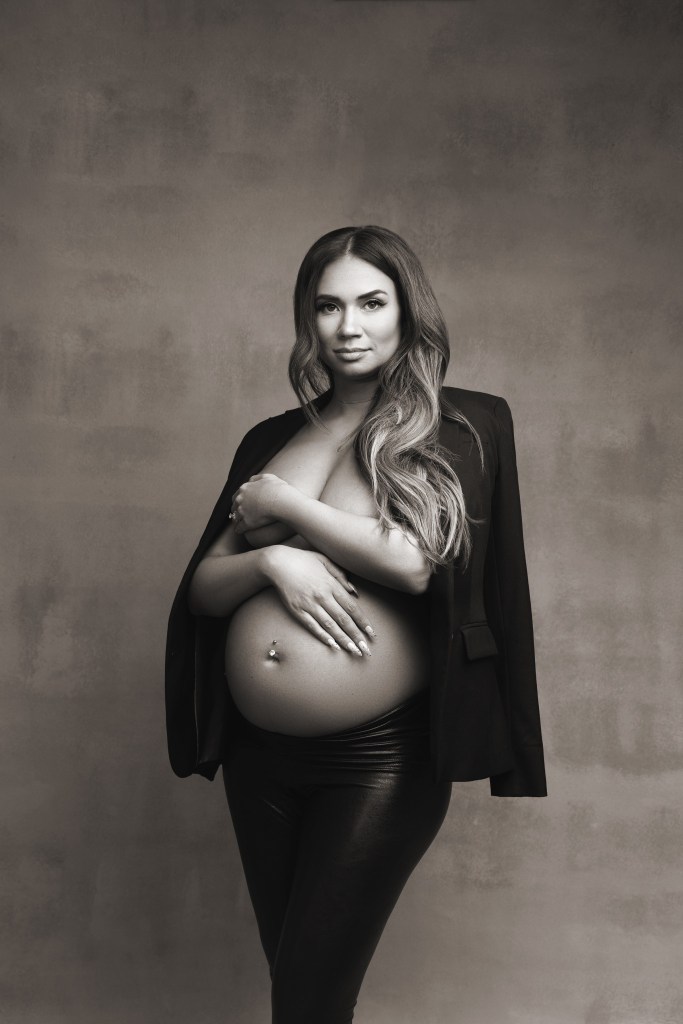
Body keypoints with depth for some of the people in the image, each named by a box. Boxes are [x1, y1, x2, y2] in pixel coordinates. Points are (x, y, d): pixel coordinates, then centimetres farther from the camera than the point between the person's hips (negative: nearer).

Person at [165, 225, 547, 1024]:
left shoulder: (466, 428, -4)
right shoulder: (270, 440, 8)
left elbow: (415, 563, -17)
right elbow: (200, 591, 7)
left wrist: (279, 503, -9)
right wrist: (272, 560, -13)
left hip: (381, 756, -4)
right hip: (257, 750, 5)